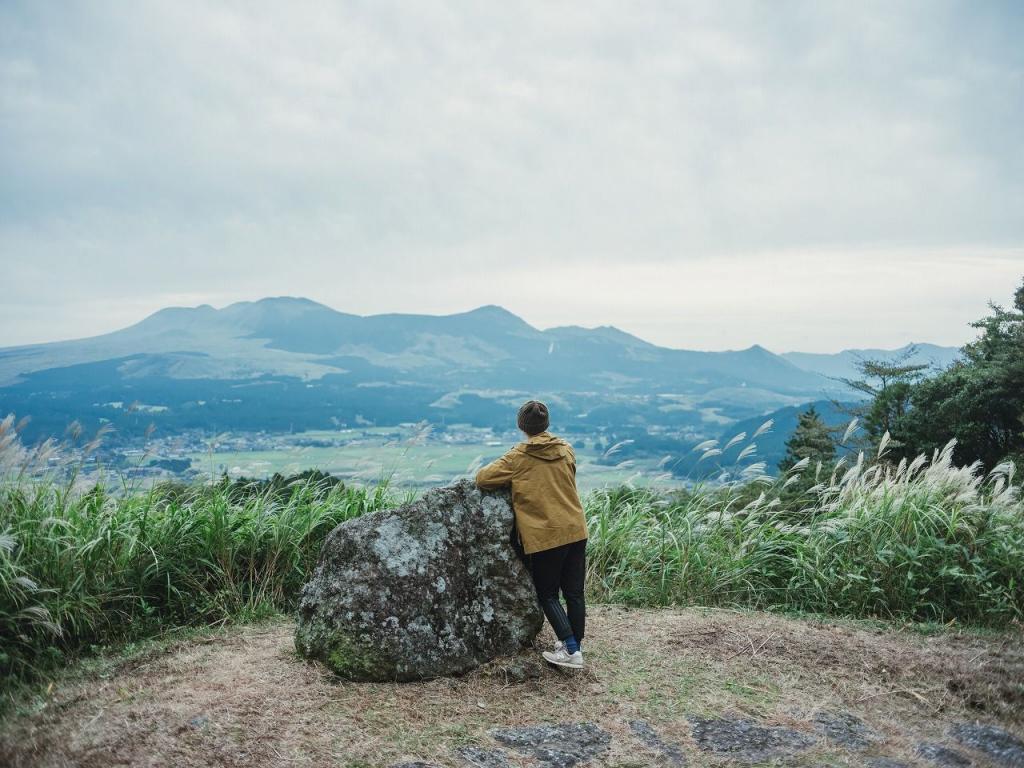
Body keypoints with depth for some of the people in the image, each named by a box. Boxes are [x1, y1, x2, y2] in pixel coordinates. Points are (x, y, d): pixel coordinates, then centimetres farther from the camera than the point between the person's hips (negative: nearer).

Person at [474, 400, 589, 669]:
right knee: (574, 592, 12)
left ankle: (571, 650, 2)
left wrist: (505, 473, 12)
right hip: (576, 531, 5)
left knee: (548, 594, 8)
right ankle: (575, 645, 20)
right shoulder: (566, 450, 6)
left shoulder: (518, 457, -9)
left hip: (545, 536, -5)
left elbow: (482, 479, -9)